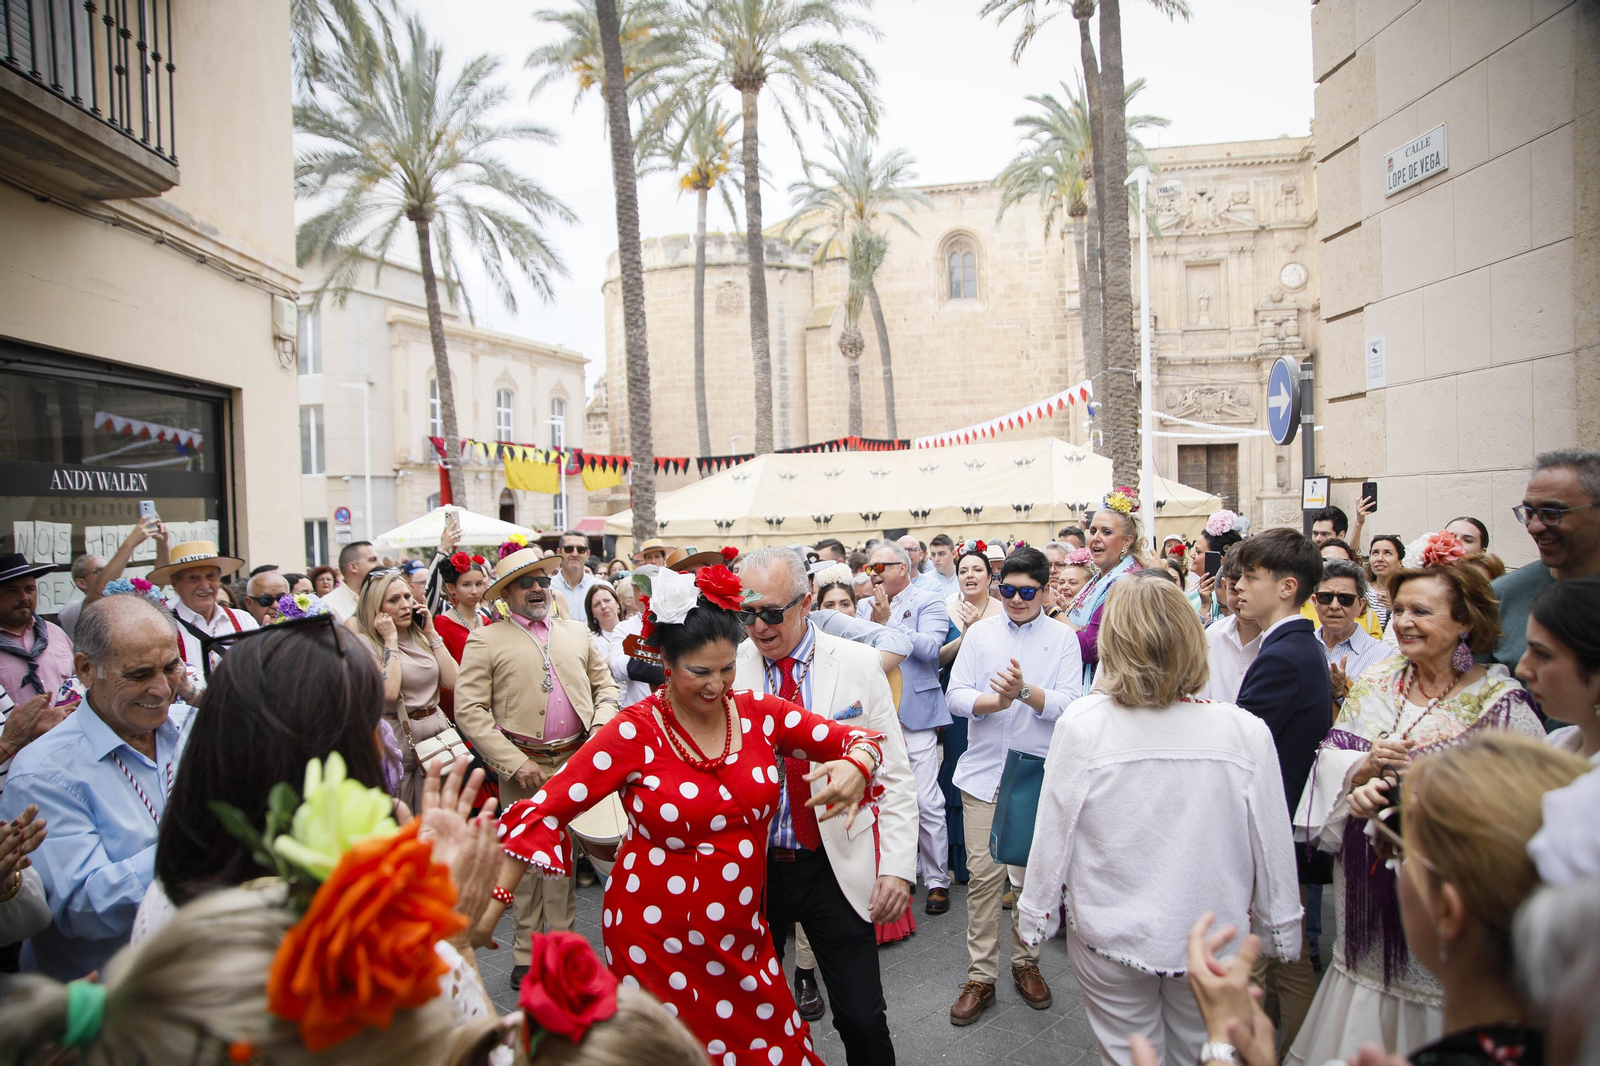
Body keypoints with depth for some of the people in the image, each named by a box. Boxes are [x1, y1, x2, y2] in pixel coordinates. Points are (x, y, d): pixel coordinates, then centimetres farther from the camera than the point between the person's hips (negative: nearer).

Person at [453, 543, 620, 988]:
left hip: (575, 763, 3)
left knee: (565, 858, 10)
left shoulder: (576, 632, 13)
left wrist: (602, 724, -3)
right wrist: (515, 764, -13)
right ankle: (527, 955, 21)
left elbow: (605, 684, 18)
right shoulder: (485, 641, -1)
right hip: (523, 767, -3)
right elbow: (468, 711, -7)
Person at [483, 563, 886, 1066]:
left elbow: (857, 737, -2)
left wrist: (855, 766, -24)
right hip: (656, 942, -3)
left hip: (741, 934, 3)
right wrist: (488, 906, -19)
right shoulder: (635, 732, -15)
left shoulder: (760, 713, -5)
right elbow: (545, 812, -14)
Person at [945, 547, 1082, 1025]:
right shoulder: (980, 632, 5)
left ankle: (1026, 962, 30)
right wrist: (996, 701, -20)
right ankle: (981, 976, 14)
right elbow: (957, 695, -2)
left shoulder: (1062, 637, 1)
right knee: (983, 874, 2)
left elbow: (1069, 703, -9)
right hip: (984, 772, 1)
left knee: (1033, 874, 10)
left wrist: (1025, 691, -26)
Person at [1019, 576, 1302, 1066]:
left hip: (1110, 937, -1)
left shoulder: (1081, 724, -19)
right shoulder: (1246, 732, -17)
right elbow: (1273, 844, -7)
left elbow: (1051, 831, -11)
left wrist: (1034, 913, 5)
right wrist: (1281, 932, 10)